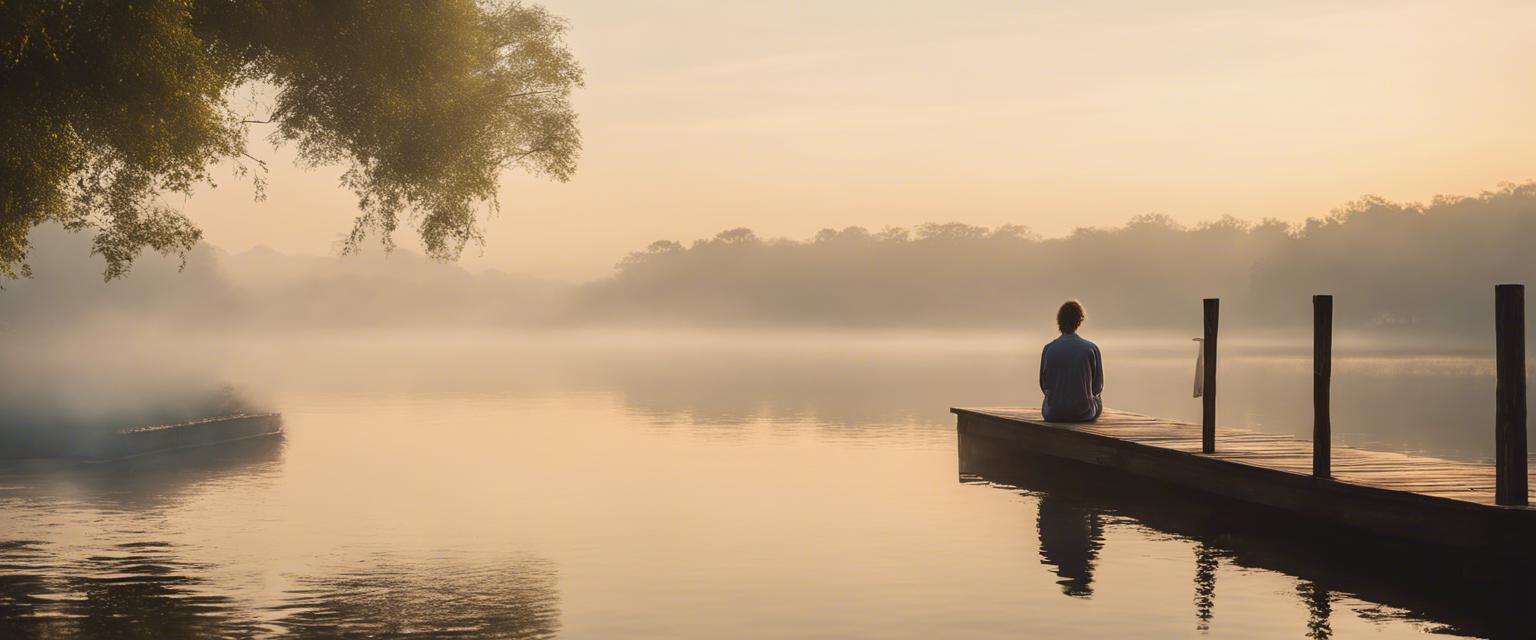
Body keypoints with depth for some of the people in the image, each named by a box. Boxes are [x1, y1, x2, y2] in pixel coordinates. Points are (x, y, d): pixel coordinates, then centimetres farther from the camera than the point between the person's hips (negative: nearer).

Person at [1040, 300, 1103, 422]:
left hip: (1053, 415, 1)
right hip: (1083, 413, -1)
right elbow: (1097, 387, 0)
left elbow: (1044, 385, 4)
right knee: (1098, 402, 33)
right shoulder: (1091, 349, -9)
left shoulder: (1048, 349, -6)